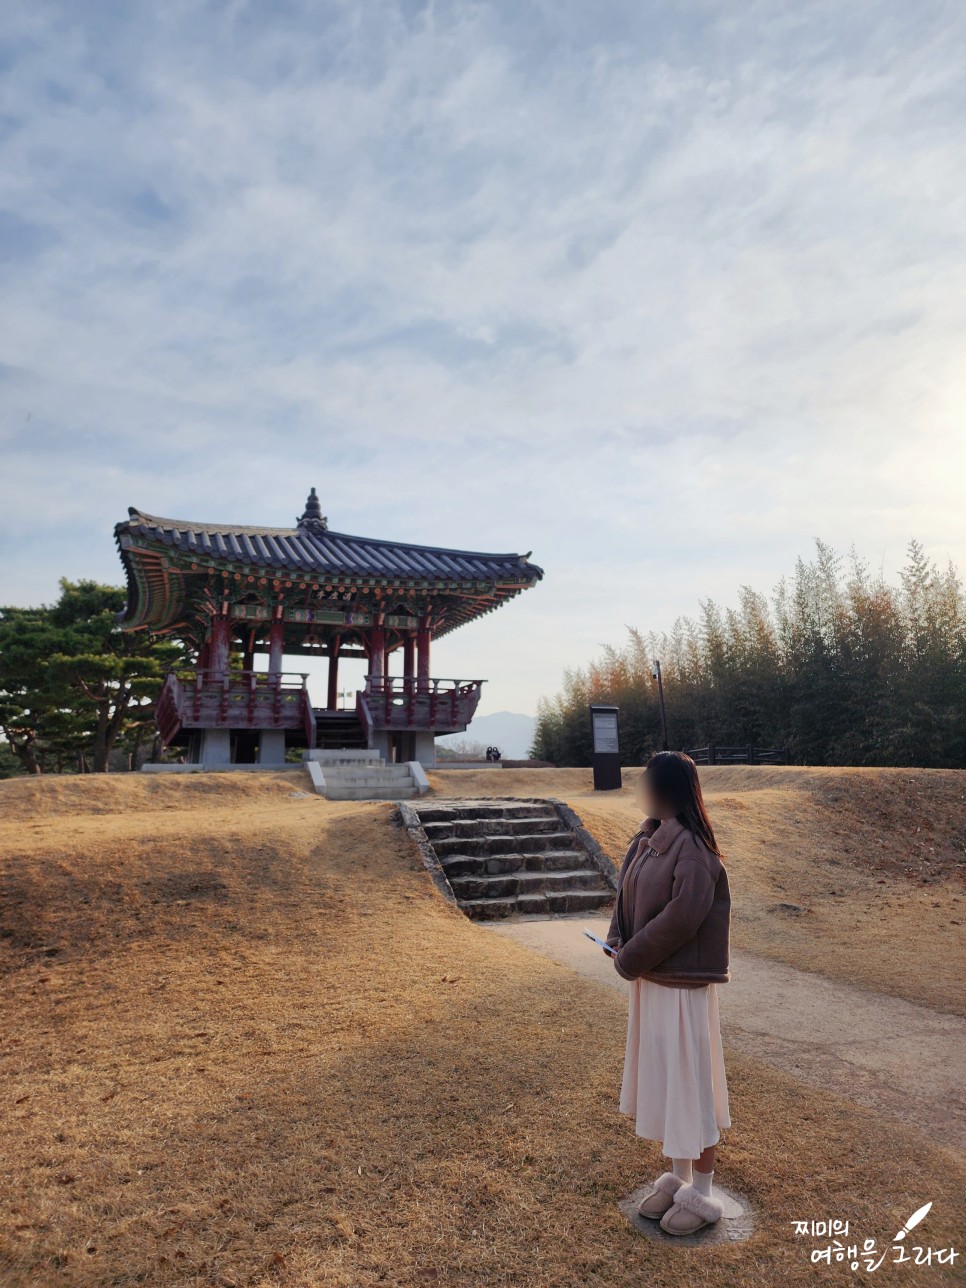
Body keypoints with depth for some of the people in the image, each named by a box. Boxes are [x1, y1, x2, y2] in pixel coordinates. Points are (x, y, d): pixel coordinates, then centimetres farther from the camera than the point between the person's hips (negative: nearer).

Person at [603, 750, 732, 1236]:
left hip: (682, 983, -8)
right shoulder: (648, 838, 3)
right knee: (657, 1077, 20)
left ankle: (702, 1193, 27)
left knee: (689, 1080, 7)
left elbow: (682, 917, -26)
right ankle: (678, 1176, 38)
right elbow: (627, 892, 10)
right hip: (649, 978, 8)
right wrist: (619, 943, -6)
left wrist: (629, 959, -16)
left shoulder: (692, 848, -22)